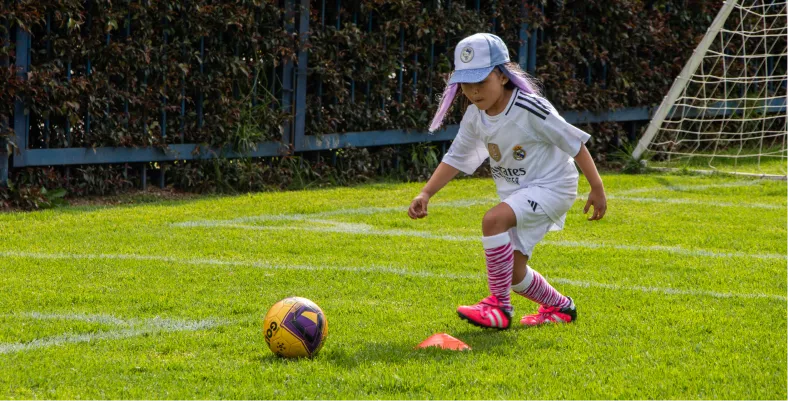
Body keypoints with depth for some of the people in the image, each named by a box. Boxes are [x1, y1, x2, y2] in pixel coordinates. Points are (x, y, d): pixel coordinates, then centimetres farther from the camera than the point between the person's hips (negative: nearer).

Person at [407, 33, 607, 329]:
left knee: (493, 220, -32)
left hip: (551, 186, -8)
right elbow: (455, 159, 5)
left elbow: (574, 143, -16)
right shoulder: (475, 116, -4)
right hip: (516, 193, 8)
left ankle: (499, 306, -24)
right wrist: (425, 194, -8)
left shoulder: (530, 109, -24)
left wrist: (597, 189, -11)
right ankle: (559, 307, 38)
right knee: (513, 273, 9)